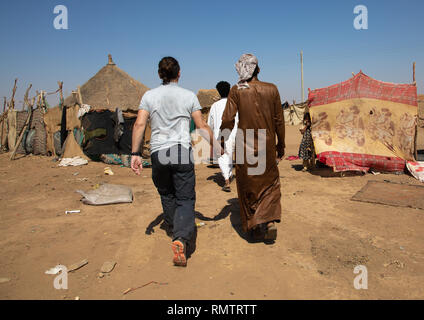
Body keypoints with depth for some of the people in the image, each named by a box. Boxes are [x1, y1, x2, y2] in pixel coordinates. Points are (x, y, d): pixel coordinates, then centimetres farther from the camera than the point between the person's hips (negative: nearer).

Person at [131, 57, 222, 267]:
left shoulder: (149, 96, 5)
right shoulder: (189, 96, 3)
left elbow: (139, 124, -5)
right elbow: (202, 126, 3)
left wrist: (135, 153, -6)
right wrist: (216, 145, 15)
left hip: (158, 153, 2)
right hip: (182, 151, -2)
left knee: (166, 195, 23)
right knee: (185, 198, 3)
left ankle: (174, 228, 41)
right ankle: (181, 238, -18)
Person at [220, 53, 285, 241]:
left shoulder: (236, 91, -4)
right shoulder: (271, 89, 1)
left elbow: (228, 120, -10)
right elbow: (279, 121, 3)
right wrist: (281, 146, 13)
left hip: (245, 147, -1)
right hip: (267, 146, 1)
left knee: (248, 187, 13)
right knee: (270, 183, 18)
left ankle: (254, 227, 22)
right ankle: (271, 220, 2)